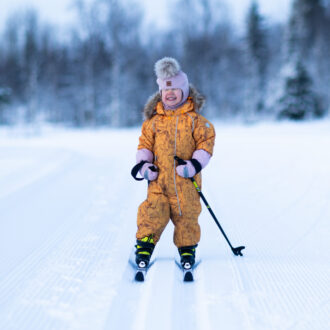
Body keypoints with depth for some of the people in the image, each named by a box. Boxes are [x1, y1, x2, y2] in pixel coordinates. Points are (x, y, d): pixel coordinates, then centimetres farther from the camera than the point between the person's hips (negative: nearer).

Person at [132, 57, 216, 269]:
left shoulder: (195, 120, 3)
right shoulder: (153, 121, 10)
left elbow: (206, 143, 1)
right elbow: (145, 144, 15)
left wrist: (194, 164, -11)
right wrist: (144, 164, -1)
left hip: (186, 179, -1)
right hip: (159, 177, 1)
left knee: (186, 213, 2)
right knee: (153, 212, -7)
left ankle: (187, 249, 18)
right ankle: (145, 246, 6)